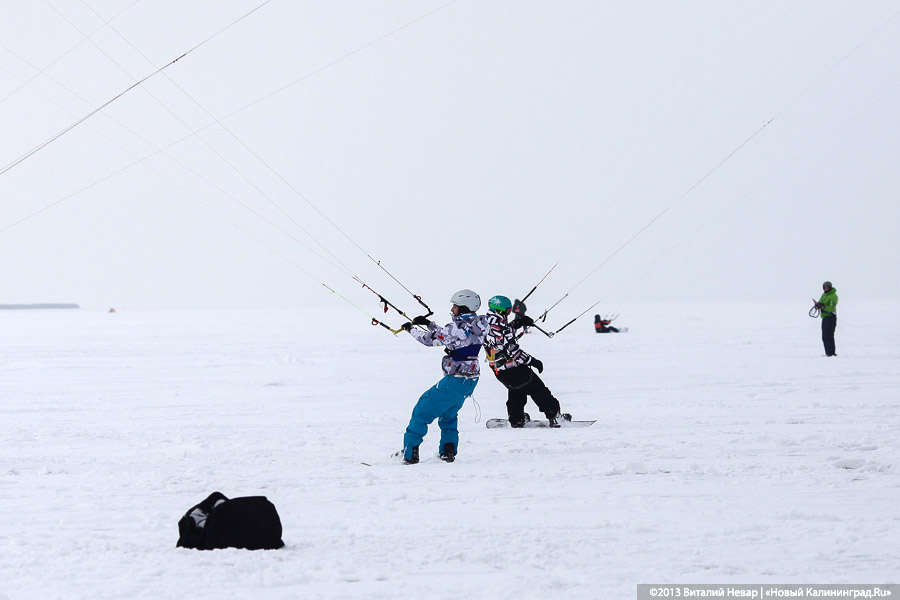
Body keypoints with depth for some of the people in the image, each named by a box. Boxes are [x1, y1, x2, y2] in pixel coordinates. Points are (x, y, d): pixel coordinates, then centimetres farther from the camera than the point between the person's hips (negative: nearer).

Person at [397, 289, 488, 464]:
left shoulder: (459, 326, -20)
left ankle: (410, 454, 0)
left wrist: (411, 329, 3)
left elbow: (430, 339, -13)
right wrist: (429, 323, 11)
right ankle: (448, 452, 23)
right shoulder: (477, 326, 4)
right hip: (470, 381, 9)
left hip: (455, 382, -8)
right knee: (448, 415, 29)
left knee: (422, 411, 1)